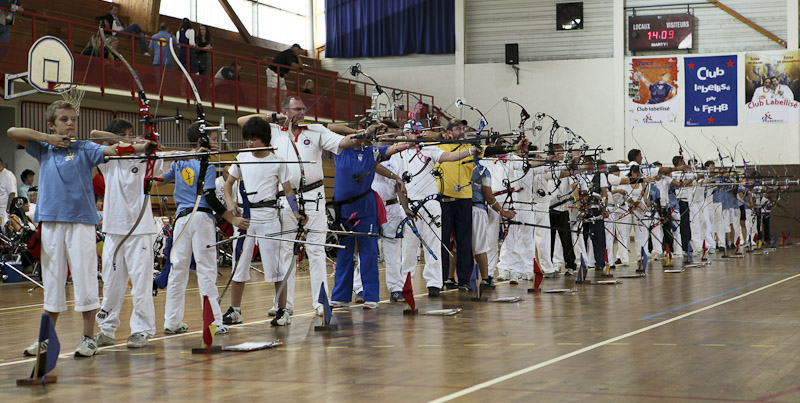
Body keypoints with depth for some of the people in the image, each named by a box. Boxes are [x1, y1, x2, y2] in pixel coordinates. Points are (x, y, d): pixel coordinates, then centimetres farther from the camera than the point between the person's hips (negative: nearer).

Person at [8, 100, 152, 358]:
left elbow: (112, 150, -14)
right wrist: (48, 138, 0)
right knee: (52, 280, 10)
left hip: (80, 221, -3)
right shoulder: (43, 150, 12)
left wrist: (140, 147, -33)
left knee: (85, 278, -3)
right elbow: (12, 132, 8)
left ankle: (88, 339, 6)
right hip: (51, 221, 3)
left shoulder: (84, 149, 2)